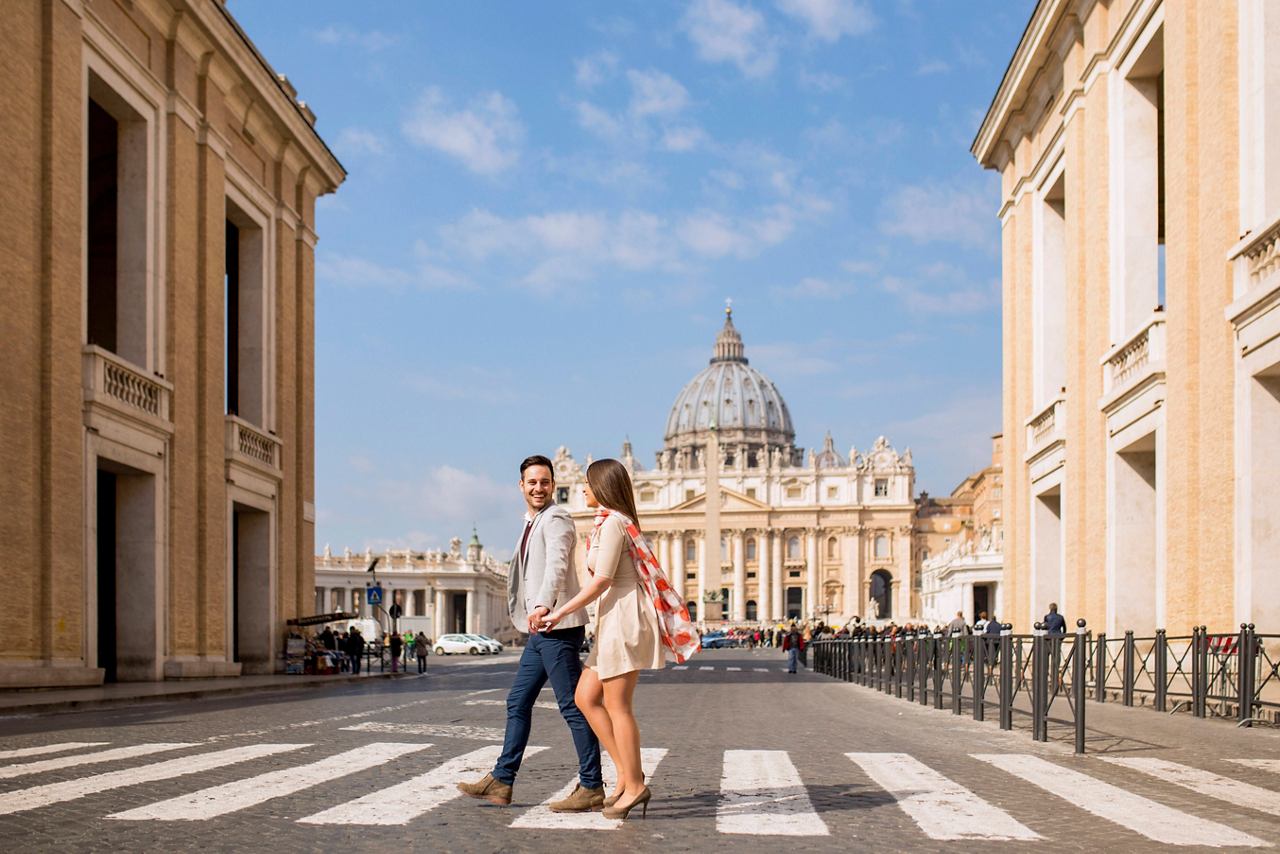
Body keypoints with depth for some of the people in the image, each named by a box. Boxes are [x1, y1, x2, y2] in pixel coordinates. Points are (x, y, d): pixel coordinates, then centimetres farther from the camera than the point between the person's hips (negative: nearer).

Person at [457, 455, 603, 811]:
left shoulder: (555, 518, -9)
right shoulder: (532, 524, 21)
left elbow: (557, 565, -27)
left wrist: (543, 606, -42)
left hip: (557, 626, -10)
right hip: (541, 631, 10)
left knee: (572, 705, -7)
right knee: (518, 702, 11)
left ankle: (591, 787, -2)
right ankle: (501, 781, 17)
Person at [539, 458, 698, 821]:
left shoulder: (613, 523, -11)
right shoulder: (611, 522, 18)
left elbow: (601, 581, -16)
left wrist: (560, 613, -11)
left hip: (624, 616, -10)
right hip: (614, 618, 10)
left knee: (617, 705, -5)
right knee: (586, 697, 10)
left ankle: (634, 785, 0)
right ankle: (627, 771, 10)